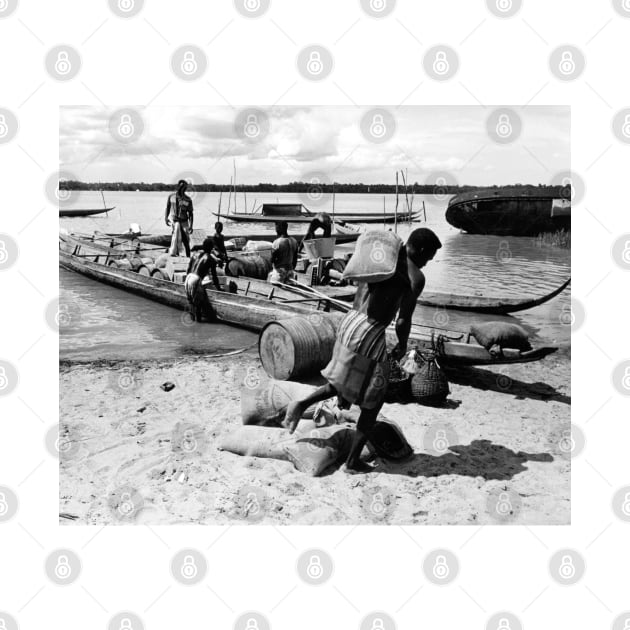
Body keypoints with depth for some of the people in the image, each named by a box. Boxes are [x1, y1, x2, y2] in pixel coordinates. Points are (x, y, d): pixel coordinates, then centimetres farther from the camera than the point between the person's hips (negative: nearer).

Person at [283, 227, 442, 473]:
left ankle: (302, 404, 13)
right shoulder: (416, 277, -10)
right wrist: (402, 346, 5)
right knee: (373, 401, 10)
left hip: (349, 322, 7)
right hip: (370, 335, -7)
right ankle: (353, 461, 19)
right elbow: (403, 321, -10)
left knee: (344, 383, 29)